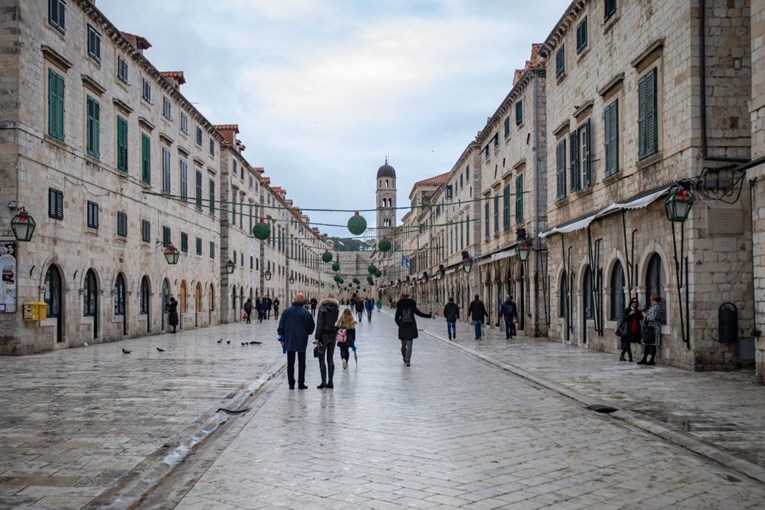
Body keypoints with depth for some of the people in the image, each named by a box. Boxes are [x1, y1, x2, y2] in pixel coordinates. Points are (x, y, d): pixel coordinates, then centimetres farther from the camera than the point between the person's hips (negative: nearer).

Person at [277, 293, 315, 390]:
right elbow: (311, 326, -6)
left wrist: (282, 338, 11)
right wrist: (307, 333, 14)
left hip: (289, 341, 2)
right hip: (301, 342, -2)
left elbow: (281, 326, 3)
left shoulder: (287, 311, -1)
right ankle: (301, 383, 5)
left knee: (290, 363, 10)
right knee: (301, 363, 6)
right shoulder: (305, 313, -10)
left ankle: (291, 384, 10)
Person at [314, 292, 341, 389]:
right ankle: (330, 382, 10)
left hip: (324, 335, -5)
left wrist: (317, 337, -10)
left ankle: (324, 382, -5)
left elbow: (319, 325, -11)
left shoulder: (322, 309, -10)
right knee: (330, 359, 10)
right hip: (333, 335, 5)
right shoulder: (336, 309, 5)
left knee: (321, 359, 1)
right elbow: (337, 323, 7)